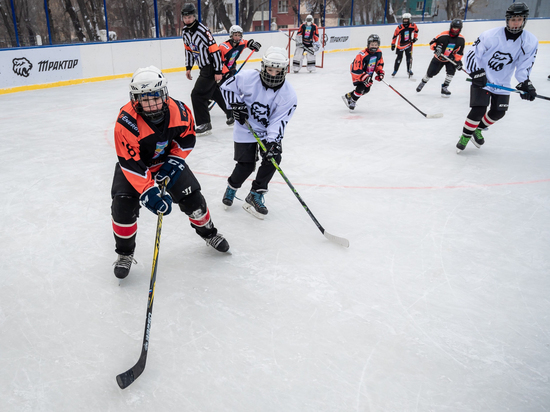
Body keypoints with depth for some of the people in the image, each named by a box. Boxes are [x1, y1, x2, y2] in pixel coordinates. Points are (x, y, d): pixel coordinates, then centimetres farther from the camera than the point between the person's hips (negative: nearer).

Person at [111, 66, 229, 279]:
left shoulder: (178, 111, -23)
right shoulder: (126, 122, -33)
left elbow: (187, 137, -4)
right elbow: (131, 164, -32)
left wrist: (173, 161, -14)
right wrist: (148, 192, -38)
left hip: (167, 160, 3)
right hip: (134, 163, -2)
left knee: (192, 198, -1)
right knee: (124, 206, -16)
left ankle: (208, 232, 30)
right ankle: (125, 253, 9)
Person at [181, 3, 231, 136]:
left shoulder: (202, 30, -20)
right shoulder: (185, 32, 6)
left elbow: (215, 50, -22)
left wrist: (218, 71, -22)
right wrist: (188, 68, 17)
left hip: (212, 67, -9)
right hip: (204, 68, 9)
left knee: (197, 95, -13)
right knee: (215, 93, 21)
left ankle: (204, 124, -5)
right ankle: (231, 114, 38)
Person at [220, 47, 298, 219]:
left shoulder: (288, 94, -17)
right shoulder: (247, 78, -18)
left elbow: (279, 120, -21)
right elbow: (227, 87, -2)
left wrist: (272, 141, -34)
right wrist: (236, 104, -16)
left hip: (269, 131, 2)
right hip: (245, 128, -2)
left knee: (273, 157, -15)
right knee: (246, 164, -8)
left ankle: (255, 196, 1)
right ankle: (232, 187, 25)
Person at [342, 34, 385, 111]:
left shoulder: (379, 53, -10)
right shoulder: (362, 55, -34)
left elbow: (380, 63, 9)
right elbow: (356, 70, -34)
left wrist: (380, 72, -5)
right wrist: (365, 78, -36)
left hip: (368, 74, 8)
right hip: (357, 73, -8)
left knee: (366, 89, 10)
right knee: (361, 87, -22)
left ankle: (348, 96, 26)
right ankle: (352, 101, 2)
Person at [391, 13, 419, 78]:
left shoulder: (413, 25, -10)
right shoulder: (399, 27, -17)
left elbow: (416, 30, 11)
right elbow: (395, 36, -8)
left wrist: (415, 38, 8)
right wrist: (393, 44, -5)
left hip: (409, 43, 2)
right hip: (401, 44, -2)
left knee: (409, 56, -2)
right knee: (399, 57, 0)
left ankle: (409, 70, 10)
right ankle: (395, 70, 10)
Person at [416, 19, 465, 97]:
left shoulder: (461, 39, -13)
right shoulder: (443, 35, -23)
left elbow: (459, 52, -5)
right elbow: (432, 42, -17)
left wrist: (458, 61, -12)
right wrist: (435, 47, -36)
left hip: (450, 58, 2)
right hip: (439, 58, -1)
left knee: (451, 71, -20)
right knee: (430, 72, 6)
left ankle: (444, 88, -3)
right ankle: (423, 82, 37)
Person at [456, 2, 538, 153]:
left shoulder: (530, 42, -9)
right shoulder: (491, 35, -20)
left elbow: (524, 66, -4)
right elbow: (472, 53, -14)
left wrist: (525, 83, -18)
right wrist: (476, 73, -25)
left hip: (502, 83, 5)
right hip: (481, 80, -5)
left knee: (498, 112, 8)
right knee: (478, 110, -16)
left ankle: (478, 129, 33)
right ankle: (465, 136, 5)